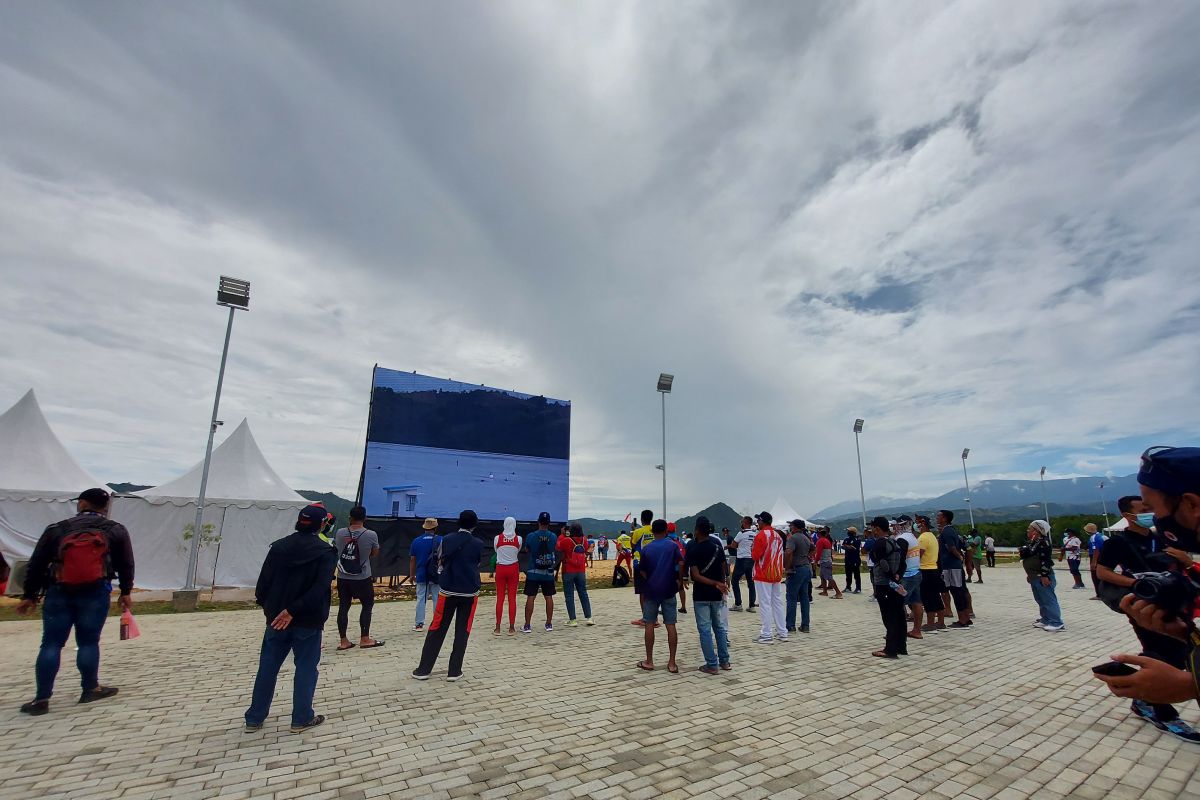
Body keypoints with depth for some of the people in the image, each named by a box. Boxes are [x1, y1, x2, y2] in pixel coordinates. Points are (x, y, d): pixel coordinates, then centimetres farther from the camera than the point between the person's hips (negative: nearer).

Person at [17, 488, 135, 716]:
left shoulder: (56, 529, 6)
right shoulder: (116, 530, 5)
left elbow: (36, 565, 6)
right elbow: (126, 564, 6)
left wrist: (29, 596, 15)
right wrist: (125, 592, 15)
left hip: (58, 593, 1)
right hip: (95, 594, -1)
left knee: (51, 644, 6)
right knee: (88, 642, 7)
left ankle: (42, 698, 5)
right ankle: (90, 689, 14)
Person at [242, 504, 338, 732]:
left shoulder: (278, 546, 0)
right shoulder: (325, 551, -13)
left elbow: (263, 581, -1)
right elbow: (319, 589, -22)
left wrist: (268, 607, 9)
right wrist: (293, 610, -17)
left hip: (277, 618, 4)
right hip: (308, 620, -4)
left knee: (267, 667, 17)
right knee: (306, 668, 8)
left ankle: (255, 718, 27)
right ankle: (301, 718, 16)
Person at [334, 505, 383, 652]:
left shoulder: (340, 533, -6)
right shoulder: (371, 535, -14)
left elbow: (335, 550, 12)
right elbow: (375, 553, 2)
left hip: (343, 577, 3)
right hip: (362, 578, -3)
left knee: (343, 607, 11)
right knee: (367, 605, 11)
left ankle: (343, 641, 15)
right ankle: (364, 639, 13)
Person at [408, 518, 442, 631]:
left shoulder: (416, 541, 2)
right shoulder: (440, 540, -4)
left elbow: (412, 559, 5)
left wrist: (411, 575, 13)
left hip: (421, 575, 2)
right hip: (436, 575, -2)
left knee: (421, 599, 9)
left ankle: (419, 624, 10)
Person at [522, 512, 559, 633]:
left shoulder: (531, 536, -9)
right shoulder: (554, 537, -4)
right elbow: (556, 556, 6)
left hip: (533, 572, -2)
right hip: (548, 573, 2)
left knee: (530, 597, 2)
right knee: (549, 597, 10)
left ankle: (527, 625, 3)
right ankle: (549, 624, 16)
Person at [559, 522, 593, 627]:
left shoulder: (566, 540, -15)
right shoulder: (584, 540, -2)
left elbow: (558, 547, 0)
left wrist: (562, 535, 12)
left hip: (568, 571, -4)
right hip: (581, 571, 4)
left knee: (569, 596, 3)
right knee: (583, 594, 13)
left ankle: (572, 620, 2)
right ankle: (588, 617, 14)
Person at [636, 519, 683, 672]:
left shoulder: (646, 548, 1)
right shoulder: (672, 545, -2)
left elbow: (642, 571, 1)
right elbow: (681, 563, -13)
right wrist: (680, 580, 0)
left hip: (651, 590, 0)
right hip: (669, 590, 0)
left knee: (649, 624, 8)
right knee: (671, 625, 4)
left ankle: (649, 661, 13)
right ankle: (672, 663, 5)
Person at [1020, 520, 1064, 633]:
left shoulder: (1043, 543, -17)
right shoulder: (1031, 543, 14)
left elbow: (1045, 560, -23)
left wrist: (1045, 576, -25)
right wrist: (1029, 574, 26)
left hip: (1042, 577, -11)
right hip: (1035, 577, 11)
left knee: (1048, 600, -7)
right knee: (1041, 600, 16)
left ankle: (1056, 623, -4)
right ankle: (1045, 620, 23)